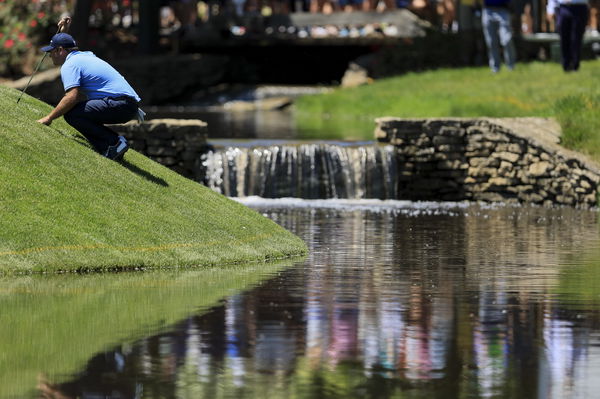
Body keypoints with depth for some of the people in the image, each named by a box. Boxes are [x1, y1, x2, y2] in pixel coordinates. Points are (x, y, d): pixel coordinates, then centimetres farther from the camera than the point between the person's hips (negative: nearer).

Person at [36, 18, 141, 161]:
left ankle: (114, 142, -16)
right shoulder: (85, 56, 23)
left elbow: (71, 97, -22)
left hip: (120, 104, -10)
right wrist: (64, 31, 40)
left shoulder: (69, 65, -7)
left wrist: (49, 118, -15)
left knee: (71, 114, -18)